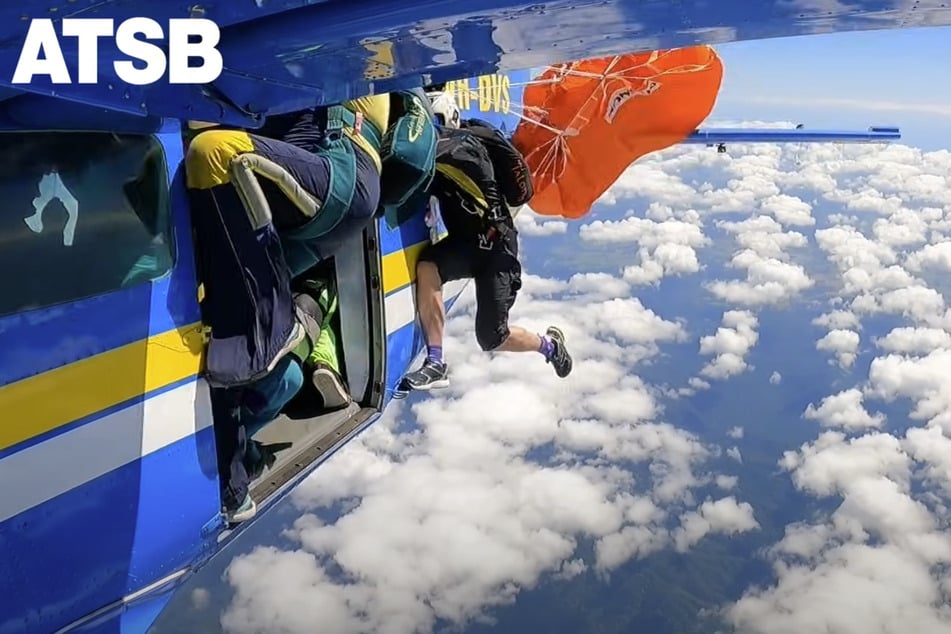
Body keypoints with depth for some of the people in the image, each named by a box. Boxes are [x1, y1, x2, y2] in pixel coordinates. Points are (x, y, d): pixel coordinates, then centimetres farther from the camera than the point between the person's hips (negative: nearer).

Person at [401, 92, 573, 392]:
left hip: (495, 245, -7)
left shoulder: (466, 143, -16)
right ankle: (435, 364, -21)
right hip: (464, 242, 7)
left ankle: (549, 344, 27)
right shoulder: (446, 147, 10)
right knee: (426, 268, -26)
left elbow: (432, 150, -37)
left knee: (491, 339, -5)